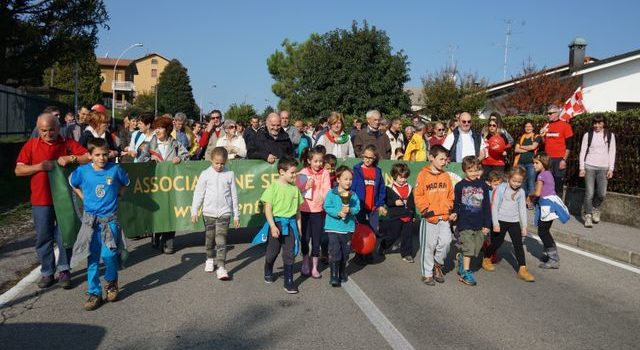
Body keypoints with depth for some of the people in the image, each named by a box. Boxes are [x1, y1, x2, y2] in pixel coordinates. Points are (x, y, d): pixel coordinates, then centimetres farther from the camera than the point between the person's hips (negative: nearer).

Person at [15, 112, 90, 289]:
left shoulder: (68, 143, 1)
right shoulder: (31, 145, 4)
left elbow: (89, 157, -7)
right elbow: (18, 170, 1)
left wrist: (71, 159, -21)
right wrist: (39, 166, -15)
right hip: (41, 200, 1)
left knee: (64, 235, 4)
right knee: (43, 237, 7)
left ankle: (64, 270, 15)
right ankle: (47, 272, 18)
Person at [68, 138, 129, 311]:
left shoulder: (115, 169, -5)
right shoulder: (82, 171, -3)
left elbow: (125, 184, 14)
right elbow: (72, 183, 18)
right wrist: (83, 197, 9)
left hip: (110, 219, -1)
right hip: (90, 219, 1)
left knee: (109, 254, -13)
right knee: (92, 257, 4)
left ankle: (111, 281, 17)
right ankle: (94, 293, 15)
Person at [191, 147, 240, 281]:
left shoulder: (229, 174, 1)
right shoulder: (205, 174, -1)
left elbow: (234, 195, 5)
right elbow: (198, 193, 3)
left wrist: (236, 215, 6)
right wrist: (194, 211, 0)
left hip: (224, 212, -1)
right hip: (209, 212, 1)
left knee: (221, 239, -9)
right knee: (209, 238, 15)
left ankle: (221, 266, -10)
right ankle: (210, 259, 36)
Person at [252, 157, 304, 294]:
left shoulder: (294, 188, 4)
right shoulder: (273, 187, -10)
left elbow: (297, 210, 11)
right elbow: (268, 209, -12)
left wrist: (299, 227, 12)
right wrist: (273, 226, -18)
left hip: (290, 224, 3)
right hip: (276, 222, -3)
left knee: (290, 253, 1)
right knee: (272, 252, 13)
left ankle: (289, 282, 8)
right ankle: (268, 273, 40)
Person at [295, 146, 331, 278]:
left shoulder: (325, 173, -1)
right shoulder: (303, 173, -1)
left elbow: (327, 189, -11)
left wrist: (324, 197, -32)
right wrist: (307, 186, -18)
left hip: (318, 210, 0)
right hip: (304, 209, 0)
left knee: (316, 239, 6)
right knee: (305, 238, 10)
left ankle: (314, 267, 19)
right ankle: (305, 264, 29)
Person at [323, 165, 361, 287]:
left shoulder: (353, 195, 3)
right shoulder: (331, 193, -6)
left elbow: (357, 208, -5)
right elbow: (327, 207, -14)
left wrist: (350, 210, -24)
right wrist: (338, 213, -25)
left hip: (347, 227, 4)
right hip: (333, 227, -4)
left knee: (345, 252, 15)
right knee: (335, 253, -7)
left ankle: (342, 273, 33)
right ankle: (334, 277, 1)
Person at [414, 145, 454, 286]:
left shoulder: (446, 176, 9)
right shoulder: (423, 174, -5)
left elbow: (450, 195, 16)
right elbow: (418, 196, -7)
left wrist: (450, 210, 6)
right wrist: (426, 209, -12)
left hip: (444, 217, 4)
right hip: (429, 217, -4)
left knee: (445, 242, -2)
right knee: (428, 245, 2)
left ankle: (438, 265, 24)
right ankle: (427, 273, 16)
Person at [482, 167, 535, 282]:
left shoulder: (521, 192, 4)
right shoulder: (501, 188, -9)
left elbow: (522, 209, 9)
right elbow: (494, 206, -9)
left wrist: (524, 226, 6)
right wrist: (495, 223, -12)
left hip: (514, 222, 4)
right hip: (501, 221, -3)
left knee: (518, 244, -2)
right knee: (497, 243, 4)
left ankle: (523, 269, -2)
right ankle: (486, 259, 29)